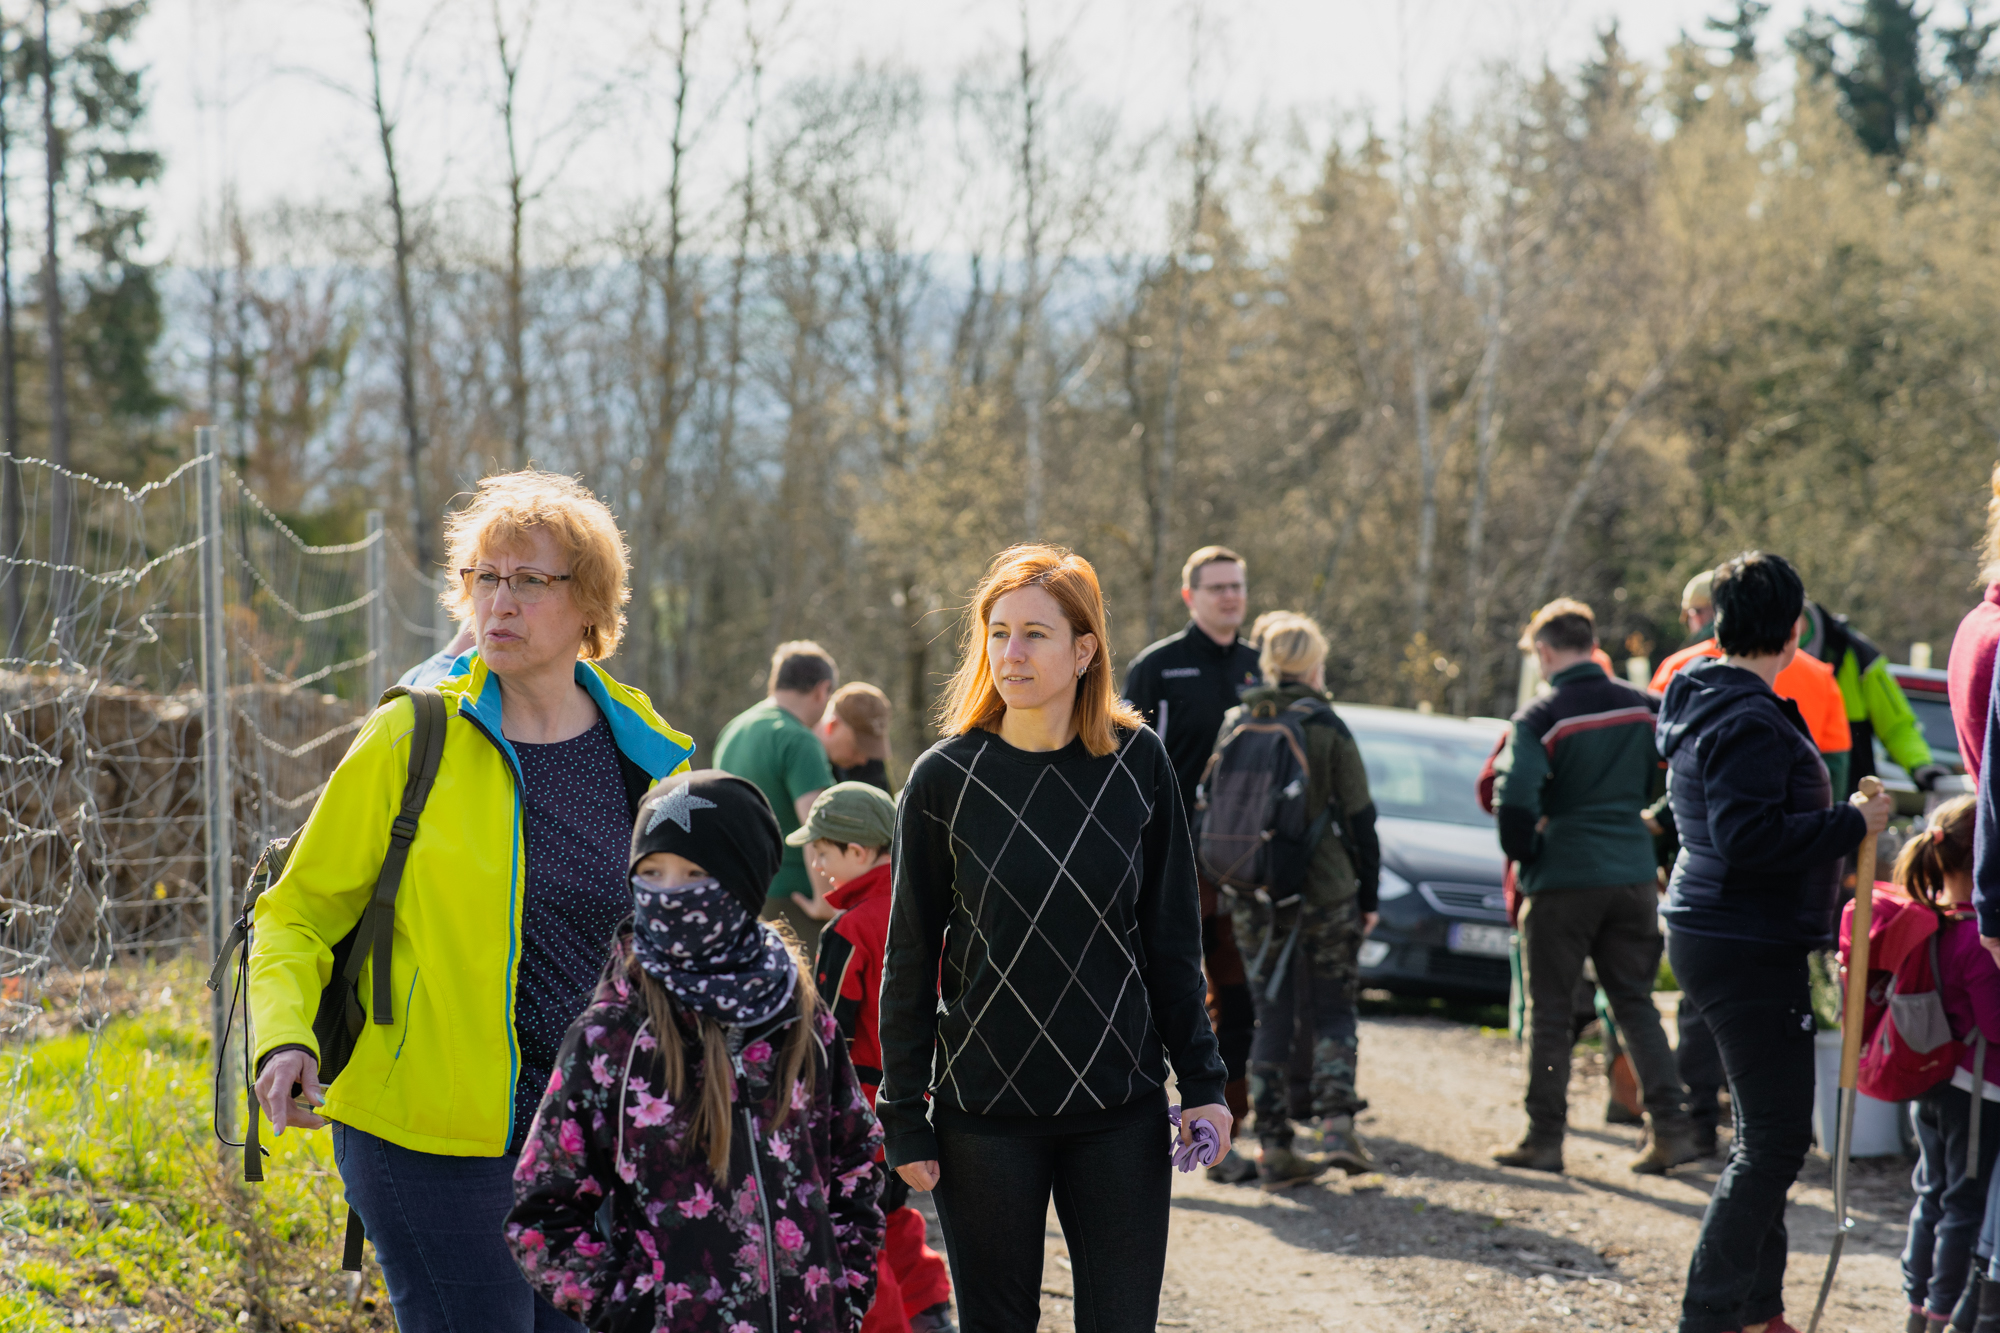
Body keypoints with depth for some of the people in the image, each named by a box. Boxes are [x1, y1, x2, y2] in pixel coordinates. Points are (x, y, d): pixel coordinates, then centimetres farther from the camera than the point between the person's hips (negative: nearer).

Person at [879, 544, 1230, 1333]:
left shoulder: (1138, 764, 0)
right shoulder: (944, 780, -4)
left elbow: (1172, 940, 7)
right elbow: (909, 962, 0)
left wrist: (1201, 1081, 3)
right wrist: (903, 1120, -1)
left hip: (1121, 1109, 1)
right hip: (984, 1112, -1)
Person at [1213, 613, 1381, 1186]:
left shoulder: (1233, 725, 4)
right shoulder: (1327, 728, -6)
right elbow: (1358, 818, -3)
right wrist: (1368, 895, 6)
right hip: (1324, 891, -3)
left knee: (1270, 1016, 9)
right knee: (1331, 1013, 9)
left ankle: (1273, 1145, 5)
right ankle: (1336, 1124, -7)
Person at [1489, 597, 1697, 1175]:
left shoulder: (1540, 718, -12)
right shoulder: (1642, 708, 5)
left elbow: (1515, 802, -21)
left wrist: (1523, 854, -3)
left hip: (1563, 881, -5)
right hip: (1633, 877, 5)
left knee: (1550, 1012, 5)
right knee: (1635, 1003, 12)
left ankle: (1545, 1137, 8)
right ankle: (1671, 1126, 3)